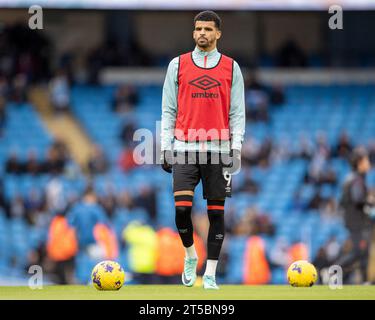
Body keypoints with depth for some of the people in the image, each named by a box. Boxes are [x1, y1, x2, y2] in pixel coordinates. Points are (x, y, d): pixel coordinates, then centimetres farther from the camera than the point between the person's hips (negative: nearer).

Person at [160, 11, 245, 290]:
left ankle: (210, 275, 6)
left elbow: (237, 112, 7)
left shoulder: (231, 67, 7)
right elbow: (168, 110, 8)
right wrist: (166, 148, 1)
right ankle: (190, 255, 14)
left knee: (216, 212, 0)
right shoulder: (178, 65, 7)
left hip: (218, 149, 0)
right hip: (185, 149, 0)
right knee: (182, 207, -13)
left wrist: (236, 147, -4)